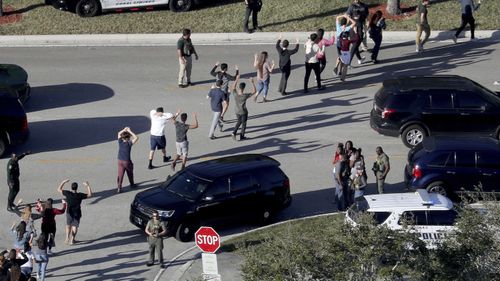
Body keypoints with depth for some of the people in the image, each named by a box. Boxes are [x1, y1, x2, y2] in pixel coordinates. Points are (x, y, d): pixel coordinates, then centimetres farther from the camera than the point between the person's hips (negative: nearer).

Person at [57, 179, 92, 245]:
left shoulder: (68, 193, -15)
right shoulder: (80, 195, -17)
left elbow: (59, 189, -1)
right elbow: (89, 195, -7)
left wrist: (63, 182, 5)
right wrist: (87, 186, -3)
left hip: (69, 213, 1)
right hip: (77, 213, -1)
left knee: (68, 225, 21)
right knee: (75, 226, 11)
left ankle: (67, 238, 10)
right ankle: (72, 240, 11)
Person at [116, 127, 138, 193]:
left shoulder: (120, 142, -4)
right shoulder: (129, 144, -15)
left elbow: (119, 133, 13)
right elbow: (136, 138, -16)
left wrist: (124, 130, 6)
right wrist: (130, 131, -14)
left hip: (120, 161, 3)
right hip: (127, 162, -3)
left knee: (120, 174, 1)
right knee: (130, 173, 20)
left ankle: (118, 187, -10)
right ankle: (132, 184, 38)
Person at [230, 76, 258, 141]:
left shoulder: (235, 94, -23)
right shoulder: (245, 96, -32)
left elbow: (233, 87, 1)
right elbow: (254, 92, -21)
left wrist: (237, 80, 4)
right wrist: (253, 83, -20)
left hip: (237, 111, 4)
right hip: (243, 112, -4)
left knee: (239, 121, 28)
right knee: (244, 123, 18)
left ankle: (234, 132, 14)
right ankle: (242, 136, 29)